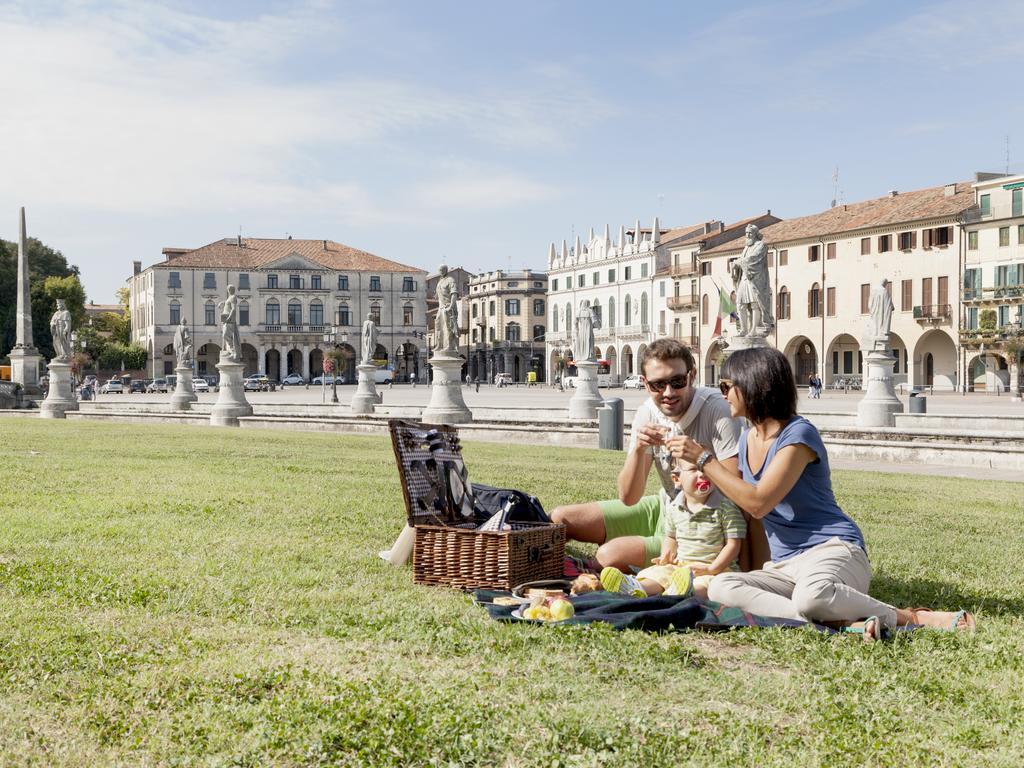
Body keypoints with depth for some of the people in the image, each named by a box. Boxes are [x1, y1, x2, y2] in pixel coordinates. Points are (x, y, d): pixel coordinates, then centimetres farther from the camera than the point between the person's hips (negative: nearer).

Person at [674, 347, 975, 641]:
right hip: (784, 566, 7)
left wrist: (705, 459, -12)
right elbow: (745, 505, 22)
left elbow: (758, 503, -18)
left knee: (811, 595, -43)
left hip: (833, 550, -7)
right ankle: (848, 622, -31)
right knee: (720, 587, -24)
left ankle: (909, 617, -15)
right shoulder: (747, 439, 15)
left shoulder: (798, 434, -10)